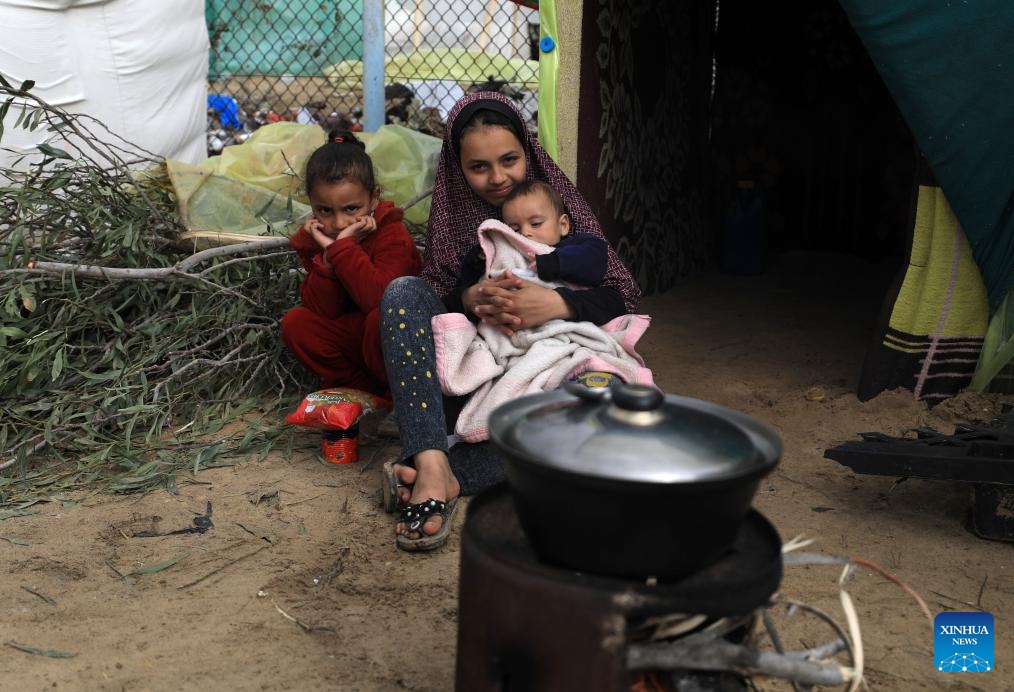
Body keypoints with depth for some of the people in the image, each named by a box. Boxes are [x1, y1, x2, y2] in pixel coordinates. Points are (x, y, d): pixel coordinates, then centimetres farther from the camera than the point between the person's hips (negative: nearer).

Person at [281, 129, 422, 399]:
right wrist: (327, 258, -24)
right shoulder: (314, 238, -3)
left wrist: (344, 248, -34)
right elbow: (322, 311, -11)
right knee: (295, 323, -14)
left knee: (381, 318, -37)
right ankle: (367, 387, -7)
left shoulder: (392, 235, -19)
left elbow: (379, 299, -35)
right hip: (352, 333, 6)